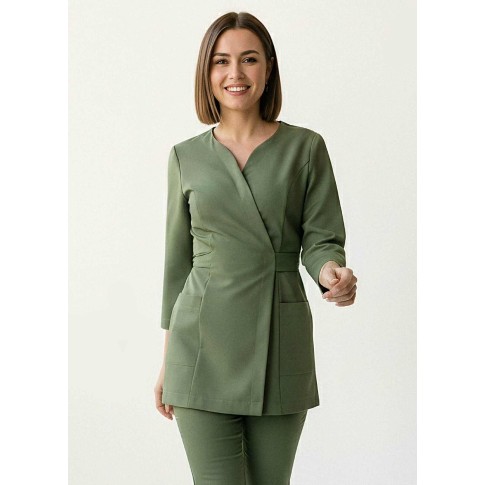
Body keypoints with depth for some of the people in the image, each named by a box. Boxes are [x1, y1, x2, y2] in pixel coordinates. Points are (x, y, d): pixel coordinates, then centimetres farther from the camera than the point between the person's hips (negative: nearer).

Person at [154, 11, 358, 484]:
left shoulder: (305, 147, 3)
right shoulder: (186, 157, 7)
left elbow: (322, 238, 2)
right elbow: (178, 258, 11)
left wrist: (331, 272, -23)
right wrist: (167, 360, 11)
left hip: (281, 343, 0)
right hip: (204, 344, 0)